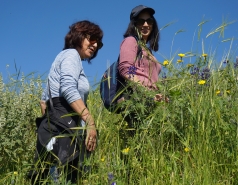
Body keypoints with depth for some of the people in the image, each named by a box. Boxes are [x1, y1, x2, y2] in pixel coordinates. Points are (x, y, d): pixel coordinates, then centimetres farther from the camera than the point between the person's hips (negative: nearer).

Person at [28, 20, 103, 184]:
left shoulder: (65, 57, 28)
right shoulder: (71, 54, 0)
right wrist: (90, 121, -22)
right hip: (63, 130, -10)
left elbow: (44, 99, 29)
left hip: (56, 127, 10)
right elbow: (69, 90, -19)